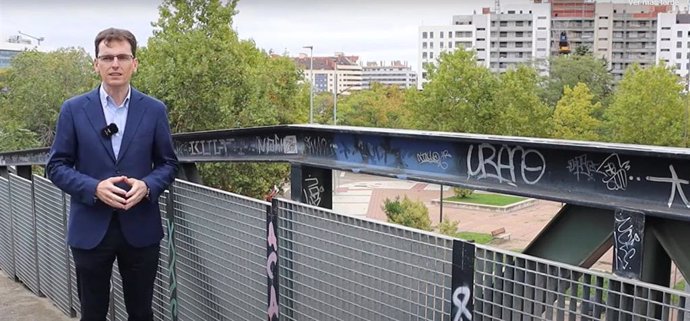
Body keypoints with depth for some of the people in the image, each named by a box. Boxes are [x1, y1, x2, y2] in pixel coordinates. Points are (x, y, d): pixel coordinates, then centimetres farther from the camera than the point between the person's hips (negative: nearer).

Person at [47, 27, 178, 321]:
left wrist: (147, 186, -15)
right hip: (90, 229, 0)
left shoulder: (154, 110, 1)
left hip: (140, 228, 1)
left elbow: (168, 163, 5)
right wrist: (94, 188, -18)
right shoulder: (73, 109, -1)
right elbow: (56, 166, 0)